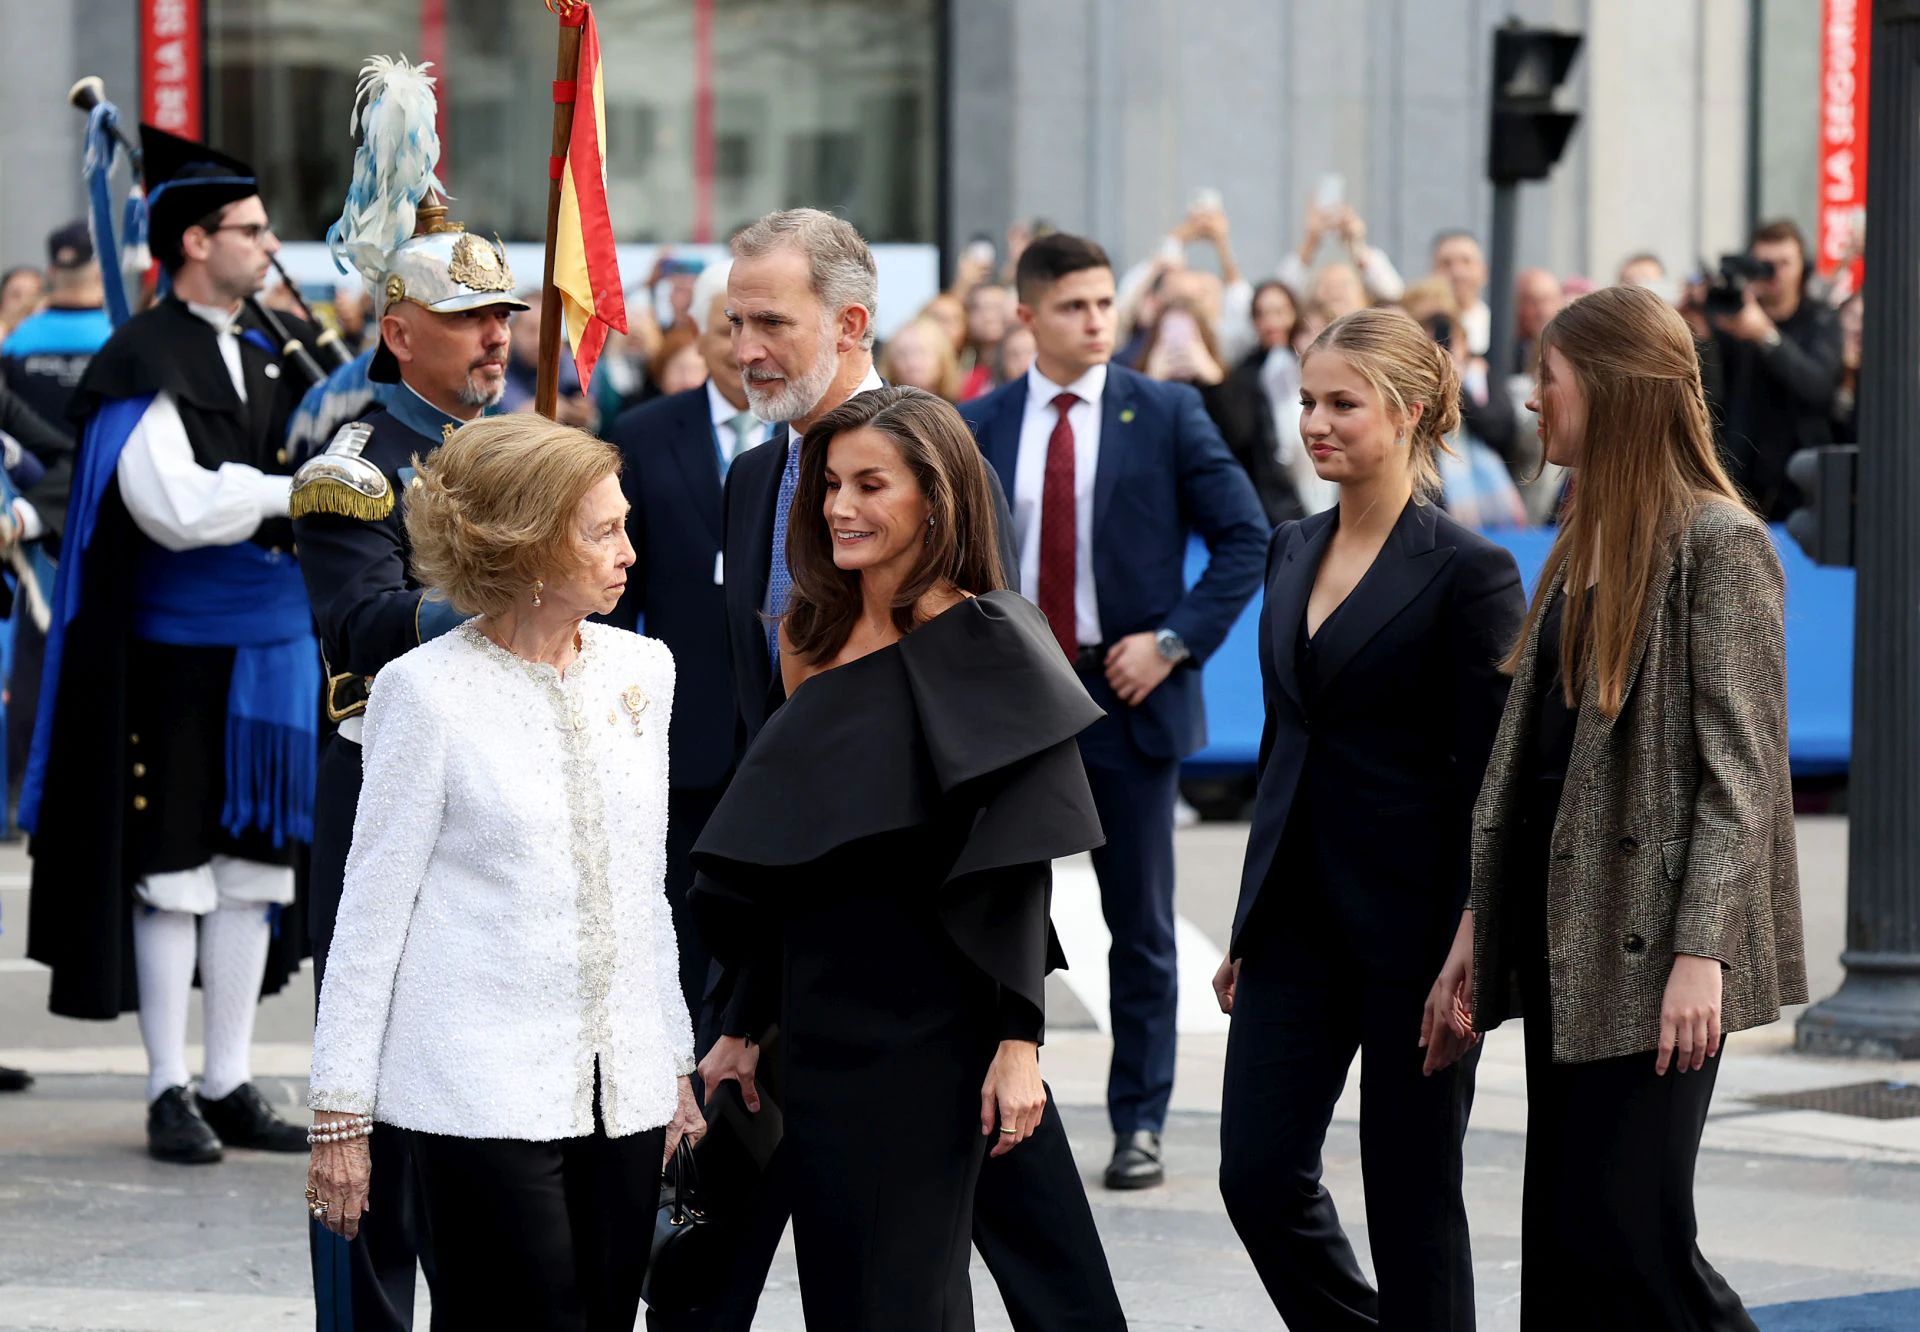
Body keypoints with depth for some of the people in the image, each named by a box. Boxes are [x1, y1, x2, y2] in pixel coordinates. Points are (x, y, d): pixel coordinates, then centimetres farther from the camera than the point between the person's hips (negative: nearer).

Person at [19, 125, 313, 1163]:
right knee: (172, 870, 0)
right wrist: (291, 493, -13)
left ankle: (230, 1085, 14)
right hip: (175, 655, -7)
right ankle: (169, 1093, 7)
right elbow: (176, 504, -20)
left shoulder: (265, 361, 14)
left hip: (268, 647, 7)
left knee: (251, 865, 8)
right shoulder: (143, 363, -10)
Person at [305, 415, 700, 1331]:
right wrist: (339, 1113, -5)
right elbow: (371, 909, -4)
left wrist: (676, 1065, 18)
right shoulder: (429, 691, -7)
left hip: (624, 1086, 5)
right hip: (484, 1096, -5)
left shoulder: (642, 671, 9)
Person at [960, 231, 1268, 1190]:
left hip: (1129, 693, -1)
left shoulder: (1164, 414, -1)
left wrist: (1175, 641, -10)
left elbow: (1244, 537, -2)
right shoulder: (977, 427, 4)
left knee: (1140, 923, 6)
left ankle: (1139, 1125, 13)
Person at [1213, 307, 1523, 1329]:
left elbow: (1490, 778, -11)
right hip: (1298, 918, 6)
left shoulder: (1468, 573, -10)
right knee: (1259, 1176, 2)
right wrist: (1248, 926, 16)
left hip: (1411, 925, -6)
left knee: (1411, 1198, 2)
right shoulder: (1293, 552, 11)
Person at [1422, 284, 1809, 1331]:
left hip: (1651, 952, -8)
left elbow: (1740, 768, -14)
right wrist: (1476, 927, 14)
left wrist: (1701, 952, -21)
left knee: (1624, 1233, -11)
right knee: (1559, 1245, 7)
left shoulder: (1718, 544, -9)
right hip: (1564, 938, 8)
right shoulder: (1582, 545, 16)